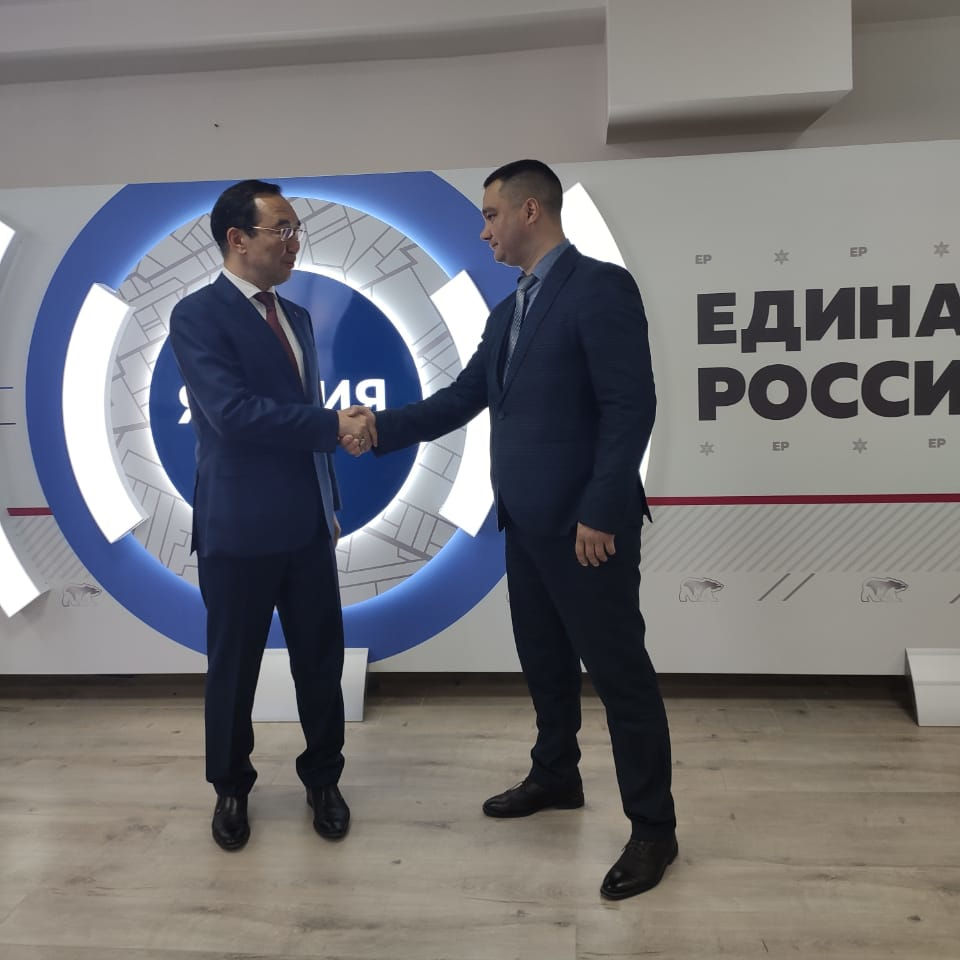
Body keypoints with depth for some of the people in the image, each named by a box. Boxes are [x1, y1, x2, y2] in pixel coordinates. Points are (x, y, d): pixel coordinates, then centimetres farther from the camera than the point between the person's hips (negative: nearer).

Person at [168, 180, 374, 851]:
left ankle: (323, 778, 32)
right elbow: (233, 412, -22)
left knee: (321, 659, 12)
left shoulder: (298, 318, 13)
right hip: (239, 528, -6)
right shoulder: (197, 316, -9)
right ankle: (231, 787, 33)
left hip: (307, 526, 6)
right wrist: (335, 425, -18)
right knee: (234, 667, 11)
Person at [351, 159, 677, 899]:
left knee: (619, 671, 2)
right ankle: (555, 777, 39)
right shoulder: (509, 311, 15)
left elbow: (632, 407, -18)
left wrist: (600, 513, -20)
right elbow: (462, 399, 15)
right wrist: (381, 427, 9)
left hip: (585, 524, -8)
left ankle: (654, 827, 17)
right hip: (526, 521, 8)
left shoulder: (600, 286, -11)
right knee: (544, 661, 19)